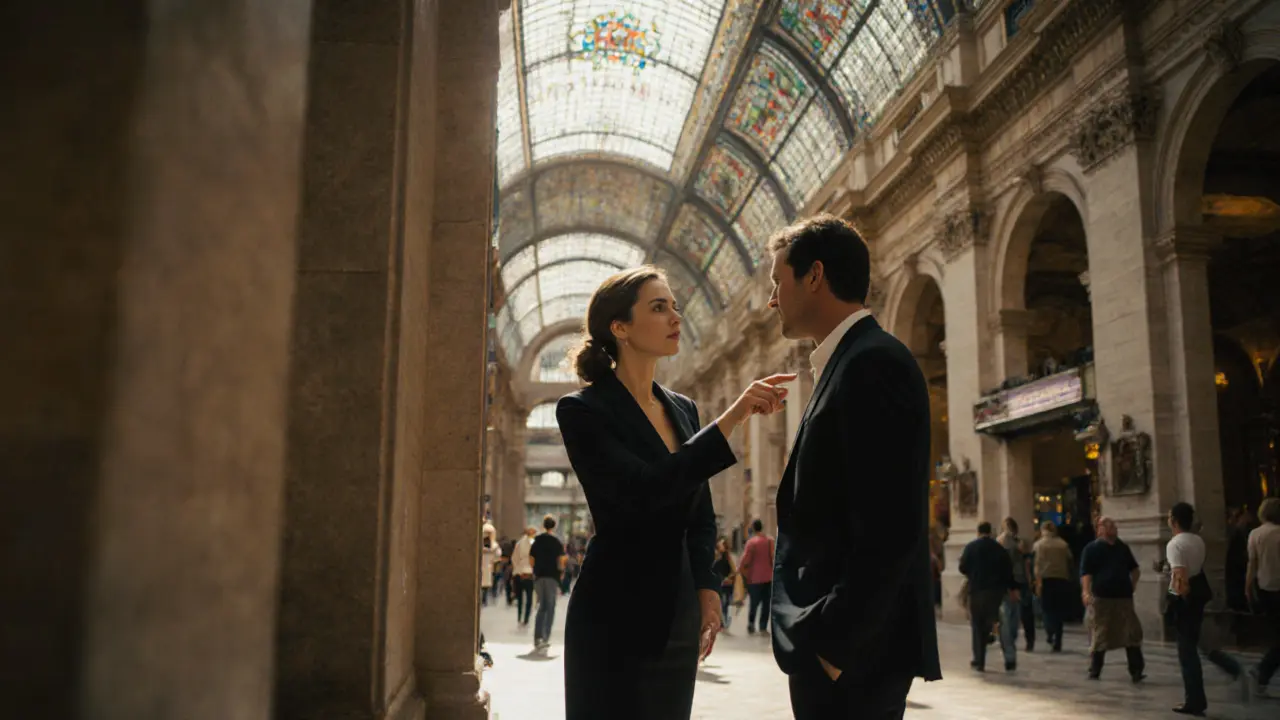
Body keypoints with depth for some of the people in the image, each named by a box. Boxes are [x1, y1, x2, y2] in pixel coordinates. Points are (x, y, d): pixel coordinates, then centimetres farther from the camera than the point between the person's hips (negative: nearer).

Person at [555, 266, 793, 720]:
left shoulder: (683, 409, 10)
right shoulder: (582, 410, -11)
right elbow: (643, 493, -24)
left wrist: (707, 588, 3)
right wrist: (731, 419, -25)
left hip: (678, 618, 6)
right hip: (617, 619, -6)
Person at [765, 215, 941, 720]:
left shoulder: (873, 363, -16)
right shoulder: (850, 364, 15)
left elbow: (888, 532, -24)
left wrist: (835, 644, -20)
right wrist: (823, 638, 16)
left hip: (851, 653, -9)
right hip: (832, 644, 9)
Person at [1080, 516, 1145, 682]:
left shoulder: (1122, 547, 14)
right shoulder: (1092, 549, -1)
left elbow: (1134, 569, 27)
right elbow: (1086, 573, -9)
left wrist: (1131, 585, 13)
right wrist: (1086, 591, -24)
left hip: (1124, 597, 4)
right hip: (1101, 598, -4)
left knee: (1132, 634, -3)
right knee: (1100, 636, 3)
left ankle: (1136, 672, 0)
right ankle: (1094, 672, 14)